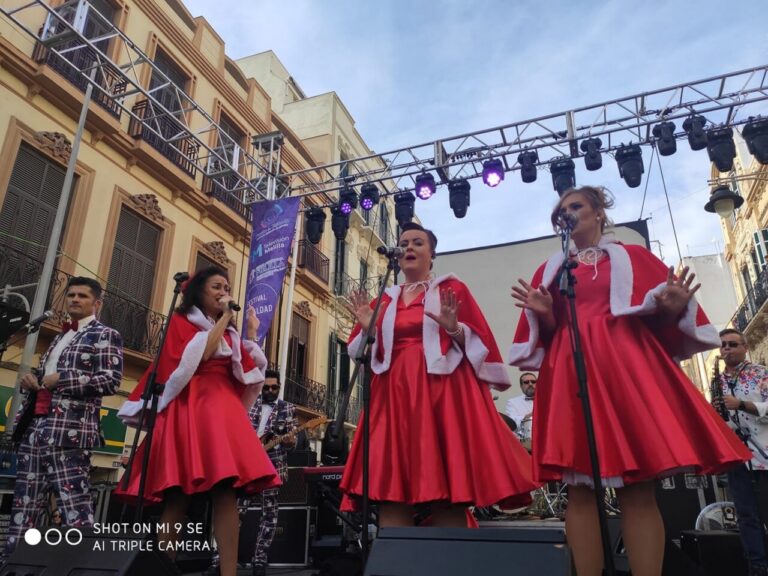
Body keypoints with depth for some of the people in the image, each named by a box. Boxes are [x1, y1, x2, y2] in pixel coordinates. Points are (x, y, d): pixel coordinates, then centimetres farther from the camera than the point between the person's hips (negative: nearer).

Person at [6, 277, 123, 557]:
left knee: (75, 506, -10)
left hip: (68, 429, -8)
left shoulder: (105, 335, 2)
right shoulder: (60, 337, 25)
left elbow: (110, 380, -11)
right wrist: (32, 381, 9)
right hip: (34, 427, 8)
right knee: (25, 505, 10)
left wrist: (60, 379, -13)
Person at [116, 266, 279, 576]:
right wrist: (223, 319, -4)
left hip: (224, 408, 4)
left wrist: (250, 335, 10)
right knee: (178, 495, -7)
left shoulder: (230, 333, 22)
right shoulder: (180, 321, 8)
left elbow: (247, 375, 12)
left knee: (226, 491, -9)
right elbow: (197, 357, -11)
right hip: (188, 407, -4)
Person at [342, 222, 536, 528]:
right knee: (390, 490, -3)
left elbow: (476, 342, 2)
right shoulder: (384, 301, 17)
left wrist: (453, 328, -17)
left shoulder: (452, 289, 9)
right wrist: (367, 329, -5)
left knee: (447, 492, -7)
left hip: (443, 392, -3)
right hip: (395, 396, 3)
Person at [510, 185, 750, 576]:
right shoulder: (550, 270, 20)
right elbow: (546, 332, 14)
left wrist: (673, 307, -11)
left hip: (628, 365, -1)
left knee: (639, 489, -6)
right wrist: (543, 315, -7)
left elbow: (661, 319, 10)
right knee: (579, 487, -4)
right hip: (571, 372, 1)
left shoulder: (633, 258, 16)